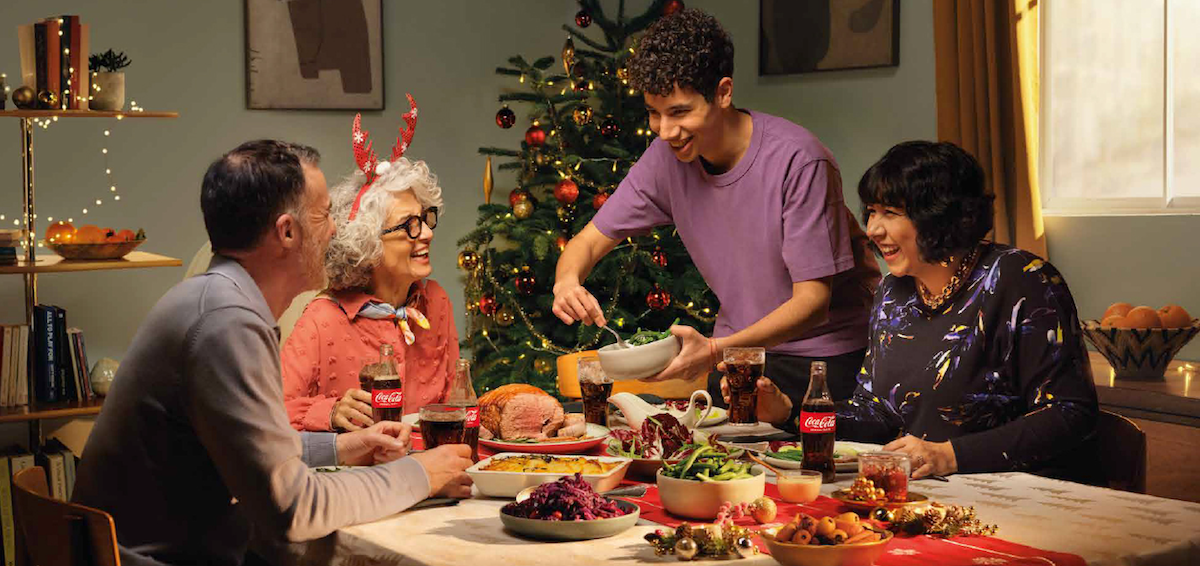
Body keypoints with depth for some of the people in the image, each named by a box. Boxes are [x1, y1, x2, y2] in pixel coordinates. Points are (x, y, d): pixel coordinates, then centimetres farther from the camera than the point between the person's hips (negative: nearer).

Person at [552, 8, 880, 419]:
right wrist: (568, 281, -24)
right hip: (740, 345, 4)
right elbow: (590, 240, 1)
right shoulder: (667, 157, -8)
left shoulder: (798, 160, -24)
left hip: (825, 351, -4)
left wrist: (715, 350, -38)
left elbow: (813, 300, -24)